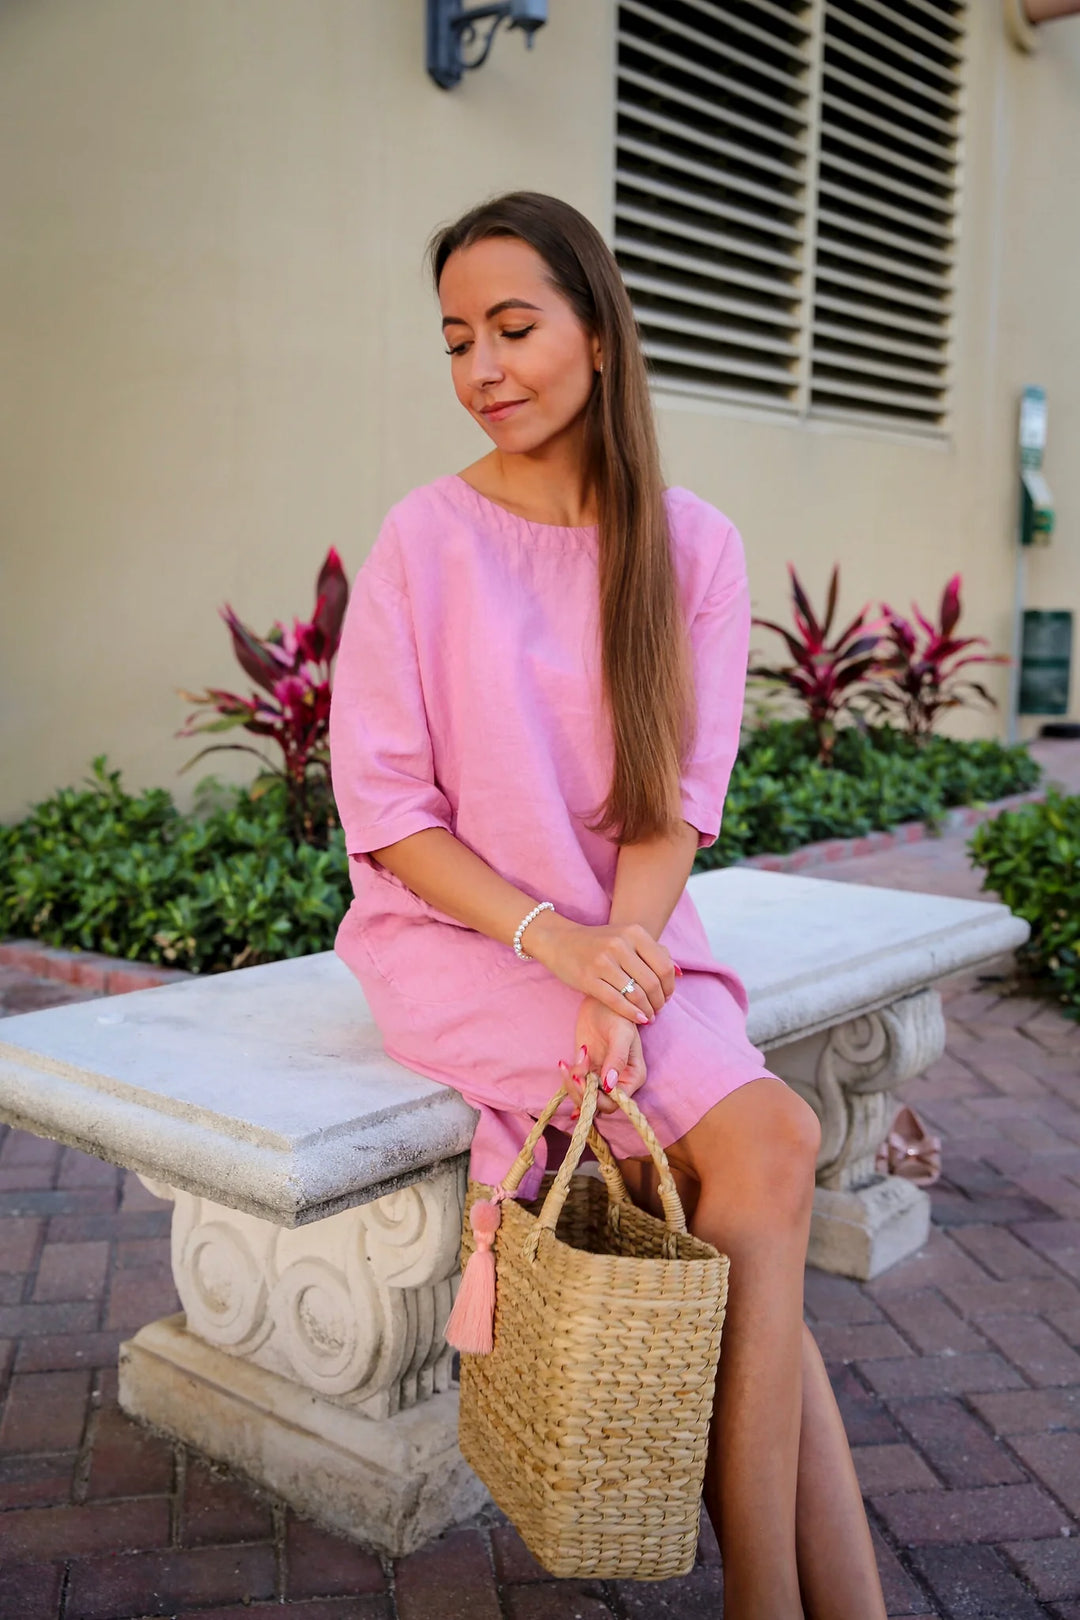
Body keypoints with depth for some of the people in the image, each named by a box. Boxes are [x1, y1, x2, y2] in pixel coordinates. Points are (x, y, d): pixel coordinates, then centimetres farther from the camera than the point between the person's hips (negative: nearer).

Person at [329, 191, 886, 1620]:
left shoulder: (692, 545, 3)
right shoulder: (427, 539, -4)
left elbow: (675, 803, -1)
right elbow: (385, 808, -6)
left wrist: (620, 966, -18)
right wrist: (549, 936, -19)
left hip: (629, 938, 3)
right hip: (457, 939, -3)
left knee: (749, 1182, -23)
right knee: (770, 1147, -22)